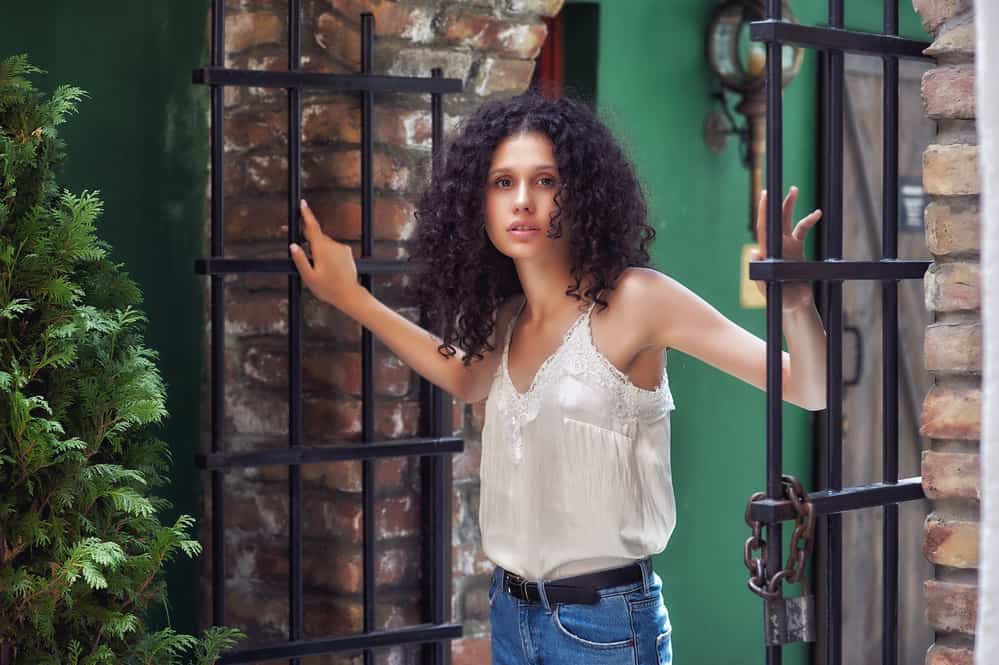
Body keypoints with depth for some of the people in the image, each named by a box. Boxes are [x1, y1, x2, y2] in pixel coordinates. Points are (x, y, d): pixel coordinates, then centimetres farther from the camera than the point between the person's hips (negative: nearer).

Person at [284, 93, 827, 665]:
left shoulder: (634, 299, -15)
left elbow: (810, 391, -16)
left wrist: (796, 303, -37)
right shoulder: (508, 317, 4)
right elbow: (467, 379, 29)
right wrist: (350, 297, 25)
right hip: (511, 612, 7)